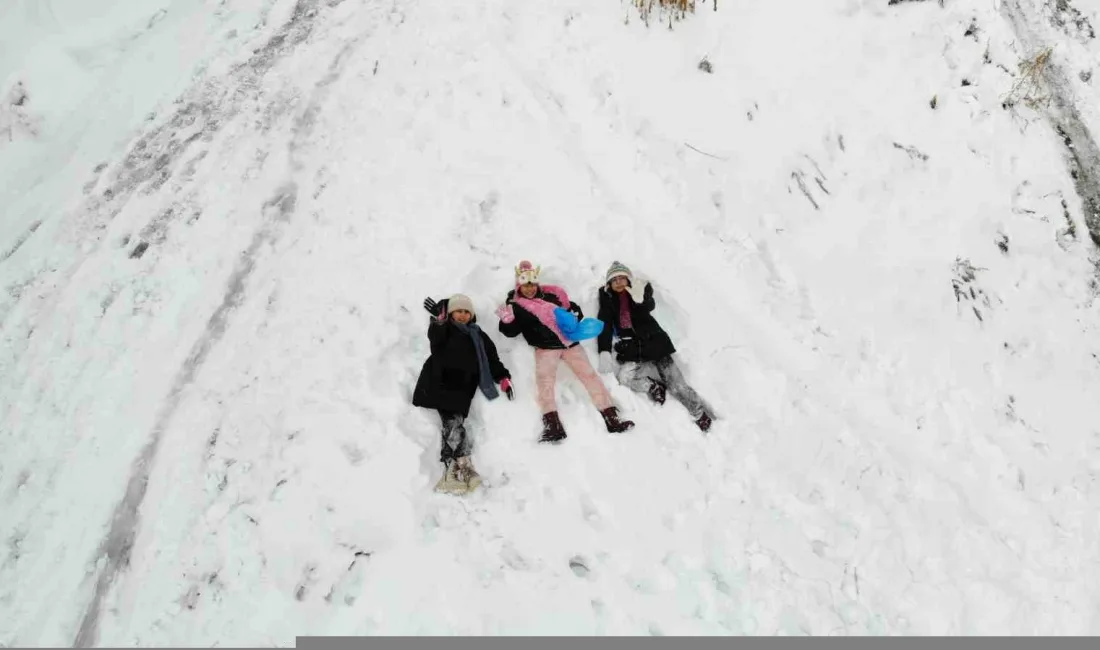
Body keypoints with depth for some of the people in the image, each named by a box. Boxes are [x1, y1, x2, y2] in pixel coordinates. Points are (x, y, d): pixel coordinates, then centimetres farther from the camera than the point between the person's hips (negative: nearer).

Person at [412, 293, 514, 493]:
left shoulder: (478, 335, 25)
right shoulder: (444, 328, 14)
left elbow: (492, 358, 20)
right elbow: (435, 339, -9)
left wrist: (503, 377, 5)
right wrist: (438, 319, -29)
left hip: (461, 386, 3)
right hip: (440, 381, -3)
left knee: (454, 422, -16)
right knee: (453, 422, -20)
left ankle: (453, 470, -29)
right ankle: (462, 467, -32)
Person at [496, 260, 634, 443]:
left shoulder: (551, 295, 11)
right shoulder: (515, 305, 3)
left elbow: (572, 308, 21)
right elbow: (511, 332, -3)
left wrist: (575, 317, 1)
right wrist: (507, 320, -23)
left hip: (570, 342, 3)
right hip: (545, 347, -3)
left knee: (590, 375, -1)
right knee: (544, 381, -23)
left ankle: (612, 419, 2)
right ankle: (553, 427, -26)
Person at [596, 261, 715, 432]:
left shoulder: (641, 289, 4)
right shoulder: (607, 297, 6)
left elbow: (649, 306, -17)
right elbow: (605, 324, -5)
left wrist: (640, 300, -41)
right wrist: (604, 352, -18)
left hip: (653, 342, -2)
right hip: (631, 349, 2)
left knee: (676, 383, -7)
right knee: (624, 377, -26)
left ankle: (703, 416, 4)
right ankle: (654, 387, 1)